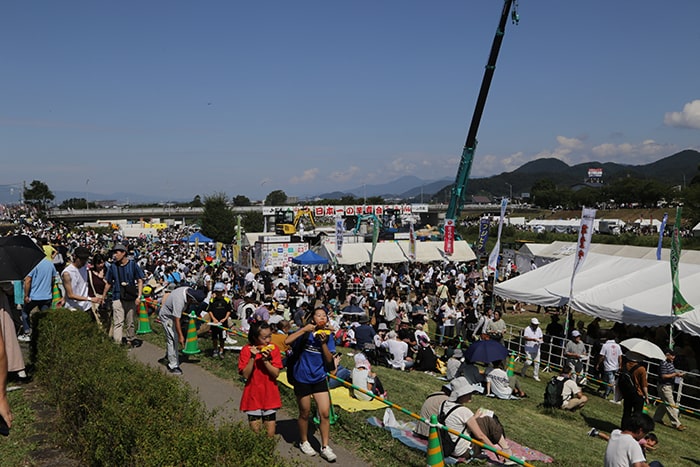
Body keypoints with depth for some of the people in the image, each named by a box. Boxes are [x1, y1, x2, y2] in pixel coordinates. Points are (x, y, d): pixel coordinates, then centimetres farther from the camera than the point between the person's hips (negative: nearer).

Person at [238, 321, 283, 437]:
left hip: (270, 397, 1)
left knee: (270, 435, 5)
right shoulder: (246, 350, -8)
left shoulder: (273, 349, -4)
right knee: (255, 433, 6)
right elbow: (246, 375, -13)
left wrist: (265, 360, -22)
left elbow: (276, 373, -9)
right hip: (253, 397, -1)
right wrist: (252, 357, -23)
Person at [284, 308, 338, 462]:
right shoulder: (306, 332, -9)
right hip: (302, 379, -3)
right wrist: (304, 330, -28)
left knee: (325, 413, 0)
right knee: (305, 413, 12)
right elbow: (287, 341, -24)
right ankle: (304, 442, 34)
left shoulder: (328, 336, -1)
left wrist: (323, 342, -18)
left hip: (319, 378, 3)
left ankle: (325, 447, 14)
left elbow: (329, 360, -7)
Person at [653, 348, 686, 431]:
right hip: (664, 387, -10)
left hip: (669, 386, 10)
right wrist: (675, 374, -22)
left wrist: (678, 374, 2)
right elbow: (664, 376, -23)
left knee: (664, 404, 17)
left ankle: (657, 418, 29)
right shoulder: (664, 364, -19)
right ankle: (676, 424, -5)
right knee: (671, 405, -7)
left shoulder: (671, 364, 10)